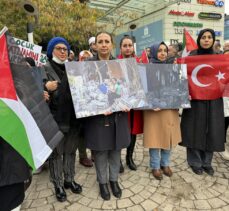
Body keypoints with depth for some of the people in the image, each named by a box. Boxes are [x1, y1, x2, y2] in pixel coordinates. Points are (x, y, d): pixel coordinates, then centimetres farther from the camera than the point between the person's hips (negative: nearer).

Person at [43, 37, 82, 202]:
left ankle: (69, 180, 33)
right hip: (55, 119, -4)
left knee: (70, 150, 15)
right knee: (56, 153, 8)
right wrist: (46, 88, -27)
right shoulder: (44, 69, -2)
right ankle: (58, 184, 25)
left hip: (73, 118, 4)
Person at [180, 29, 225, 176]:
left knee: (211, 130, 8)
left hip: (213, 100, 3)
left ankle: (207, 162, 24)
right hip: (195, 98, -3)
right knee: (195, 130, 2)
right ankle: (195, 162, 19)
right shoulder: (191, 56, 0)